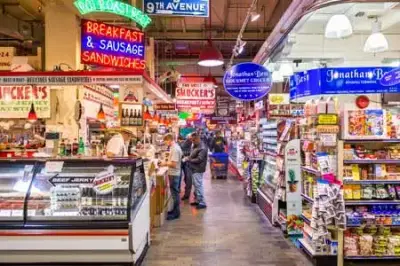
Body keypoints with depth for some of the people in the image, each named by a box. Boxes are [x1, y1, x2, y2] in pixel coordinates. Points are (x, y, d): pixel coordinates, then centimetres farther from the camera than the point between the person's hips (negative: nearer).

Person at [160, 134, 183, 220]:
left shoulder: (175, 149, -21)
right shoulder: (174, 147, 10)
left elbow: (173, 164, -24)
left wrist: (165, 163, -12)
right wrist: (166, 162, 6)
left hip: (174, 174, -10)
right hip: (174, 173, 10)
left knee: (174, 193, -1)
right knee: (174, 193, 17)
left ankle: (176, 213, 8)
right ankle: (175, 210, 29)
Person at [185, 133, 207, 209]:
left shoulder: (202, 148, -19)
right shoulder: (195, 146, 12)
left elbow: (199, 159, -24)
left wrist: (189, 160, -18)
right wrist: (188, 157, 0)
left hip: (198, 170, -10)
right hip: (194, 169, 10)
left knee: (198, 186, -5)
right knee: (196, 185, 16)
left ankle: (202, 203, 3)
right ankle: (198, 200, 27)